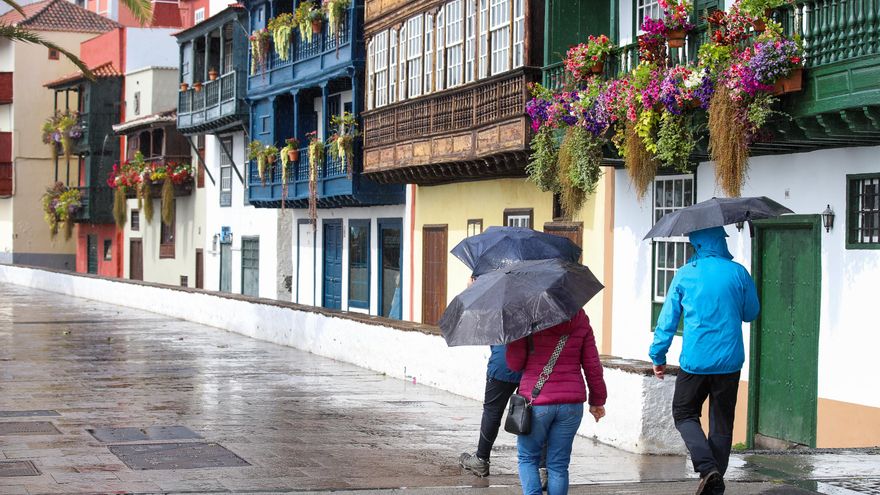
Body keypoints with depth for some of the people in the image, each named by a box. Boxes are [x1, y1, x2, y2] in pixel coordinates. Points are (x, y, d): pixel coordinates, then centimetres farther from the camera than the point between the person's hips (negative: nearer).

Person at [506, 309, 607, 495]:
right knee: (558, 465, 10)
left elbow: (515, 364, -7)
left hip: (536, 401, -3)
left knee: (527, 458, 12)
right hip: (572, 403, 3)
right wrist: (597, 401, 15)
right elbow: (593, 366, 4)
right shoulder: (580, 321, 3)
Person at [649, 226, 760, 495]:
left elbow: (668, 319, 0)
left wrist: (658, 356, 8)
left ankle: (707, 466, -9)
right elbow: (751, 313, 11)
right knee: (722, 423, 11)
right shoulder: (738, 272, -2)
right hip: (729, 362, 2)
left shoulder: (684, 275, -3)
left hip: (695, 361, -1)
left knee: (684, 414, 13)